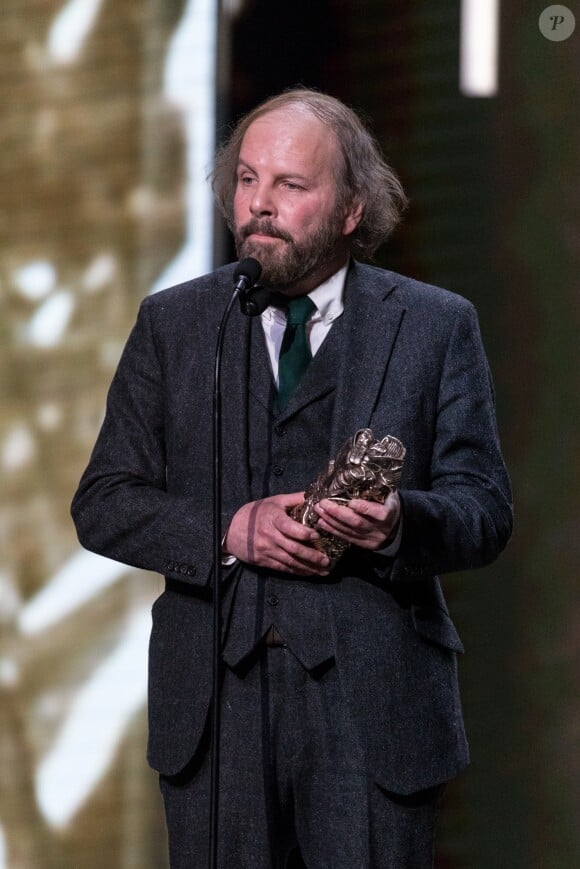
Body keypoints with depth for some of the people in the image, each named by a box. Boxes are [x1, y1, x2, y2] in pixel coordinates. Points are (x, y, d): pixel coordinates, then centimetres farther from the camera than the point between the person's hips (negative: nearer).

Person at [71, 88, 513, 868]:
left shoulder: (435, 327, 6)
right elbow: (104, 504, 6)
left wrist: (400, 523, -21)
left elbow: (485, 510, 1)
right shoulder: (172, 324, 11)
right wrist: (230, 532, -12)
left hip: (375, 707, -2)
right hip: (215, 699, 2)